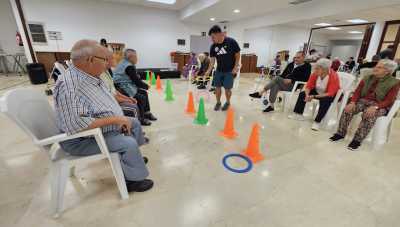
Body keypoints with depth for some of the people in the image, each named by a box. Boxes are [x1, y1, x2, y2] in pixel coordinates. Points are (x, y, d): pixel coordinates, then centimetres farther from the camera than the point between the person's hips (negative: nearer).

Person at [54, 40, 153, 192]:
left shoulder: (92, 77, 0)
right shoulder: (69, 85, -29)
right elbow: (76, 125, -36)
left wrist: (121, 119, -3)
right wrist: (115, 119, -31)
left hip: (103, 127, 9)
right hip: (83, 139, -9)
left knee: (134, 124, 13)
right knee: (128, 143, -23)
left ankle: (134, 158, 30)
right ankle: (132, 180, 1)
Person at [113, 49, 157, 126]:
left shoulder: (125, 64, 15)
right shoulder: (129, 67, -18)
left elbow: (135, 78, 15)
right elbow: (136, 81, -18)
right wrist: (146, 86, -3)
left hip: (126, 86, 11)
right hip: (122, 89, -11)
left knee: (144, 93, 11)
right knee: (141, 98, -19)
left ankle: (146, 113, 17)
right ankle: (141, 119, -5)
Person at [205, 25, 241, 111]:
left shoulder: (231, 42, -14)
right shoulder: (213, 46, -2)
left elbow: (237, 54, -7)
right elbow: (212, 59, -2)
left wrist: (236, 67, -12)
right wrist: (209, 71, -14)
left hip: (229, 71, -4)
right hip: (219, 70, 4)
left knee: (227, 88, 0)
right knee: (217, 87, 6)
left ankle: (228, 102, 24)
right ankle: (218, 102, 25)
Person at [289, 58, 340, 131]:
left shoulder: (333, 76, -29)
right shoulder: (315, 73, -15)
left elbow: (330, 93, -32)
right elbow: (309, 86, -13)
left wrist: (314, 96, -39)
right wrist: (307, 95, -33)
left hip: (331, 95, -6)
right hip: (319, 91, 6)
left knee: (325, 101, -36)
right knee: (302, 94, -7)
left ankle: (317, 122, -30)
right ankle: (298, 114, -1)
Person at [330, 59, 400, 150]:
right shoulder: (367, 78, 7)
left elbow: (389, 101, -10)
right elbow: (357, 91, 1)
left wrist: (375, 107, -29)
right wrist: (353, 102, -19)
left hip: (380, 105, -3)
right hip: (363, 101, 3)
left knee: (369, 114, -36)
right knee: (348, 109, -27)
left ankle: (357, 140, -28)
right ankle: (340, 133, -19)